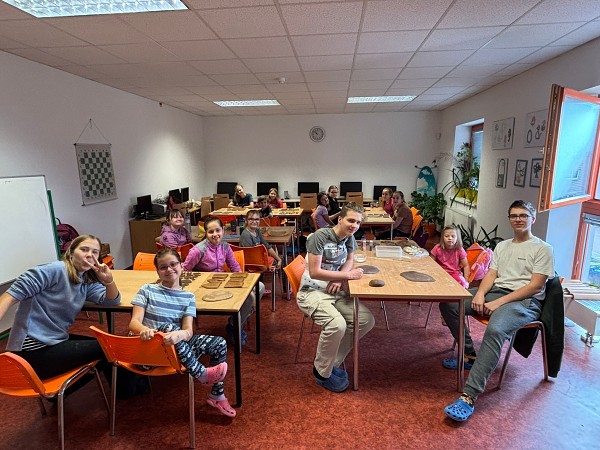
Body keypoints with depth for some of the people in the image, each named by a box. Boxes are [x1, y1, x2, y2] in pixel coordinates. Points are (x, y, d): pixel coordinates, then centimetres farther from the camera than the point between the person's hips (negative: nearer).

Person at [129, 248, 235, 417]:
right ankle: (202, 374, -21)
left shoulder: (188, 296, 3)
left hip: (177, 346, 3)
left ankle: (217, 395, 5)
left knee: (219, 343, -16)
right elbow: (134, 323, -10)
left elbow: (188, 331, -9)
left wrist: (179, 335, -35)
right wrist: (144, 330, -36)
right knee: (168, 327, -36)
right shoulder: (147, 290, -1)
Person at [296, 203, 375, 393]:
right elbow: (314, 272, -23)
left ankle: (333, 362, 10)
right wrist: (347, 275, -20)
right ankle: (322, 372, -2)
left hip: (335, 291, 8)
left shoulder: (350, 237, 2)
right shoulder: (320, 236, -20)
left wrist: (339, 279, -6)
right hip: (312, 291, -7)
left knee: (367, 320, -6)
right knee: (337, 324, -31)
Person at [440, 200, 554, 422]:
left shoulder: (542, 249, 3)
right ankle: (469, 355, 2)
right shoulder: (502, 246, 23)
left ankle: (468, 397, -40)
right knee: (448, 303, -12)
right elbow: (491, 275, 13)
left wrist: (499, 302, -17)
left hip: (524, 301, -7)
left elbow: (535, 286, -7)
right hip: (494, 292, 7)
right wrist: (480, 293, -10)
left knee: (495, 330, -38)